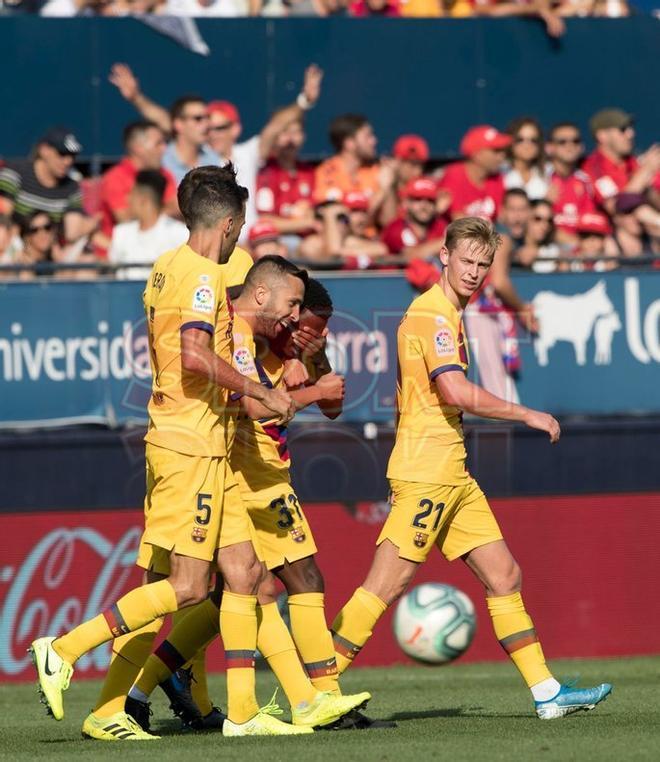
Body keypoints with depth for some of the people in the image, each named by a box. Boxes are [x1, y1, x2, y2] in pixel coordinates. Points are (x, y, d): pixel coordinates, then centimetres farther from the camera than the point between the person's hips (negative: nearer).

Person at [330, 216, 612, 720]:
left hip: (452, 475, 10)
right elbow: (456, 392, -25)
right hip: (425, 473, -10)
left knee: (504, 575, 8)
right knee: (387, 582, -10)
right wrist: (526, 415, -17)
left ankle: (547, 692, 11)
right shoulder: (432, 314, -13)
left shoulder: (447, 314, 18)